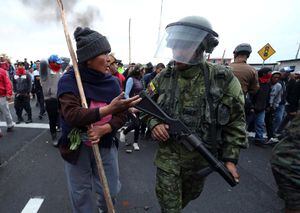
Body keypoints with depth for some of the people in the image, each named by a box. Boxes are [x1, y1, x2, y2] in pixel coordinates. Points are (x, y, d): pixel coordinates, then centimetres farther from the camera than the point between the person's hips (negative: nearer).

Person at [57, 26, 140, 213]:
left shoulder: (113, 82, -5)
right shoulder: (69, 81, -14)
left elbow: (121, 116, -8)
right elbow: (72, 115, -29)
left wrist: (103, 130, -26)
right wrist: (108, 109, -40)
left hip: (106, 145, 3)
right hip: (76, 147, -2)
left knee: (111, 190, 15)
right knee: (80, 195, 16)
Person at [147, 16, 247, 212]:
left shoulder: (223, 79, -13)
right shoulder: (163, 78, -7)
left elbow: (235, 121, -6)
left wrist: (230, 158, -7)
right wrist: (154, 123, -14)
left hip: (201, 157, 1)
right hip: (168, 154, 0)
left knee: (191, 194, 28)